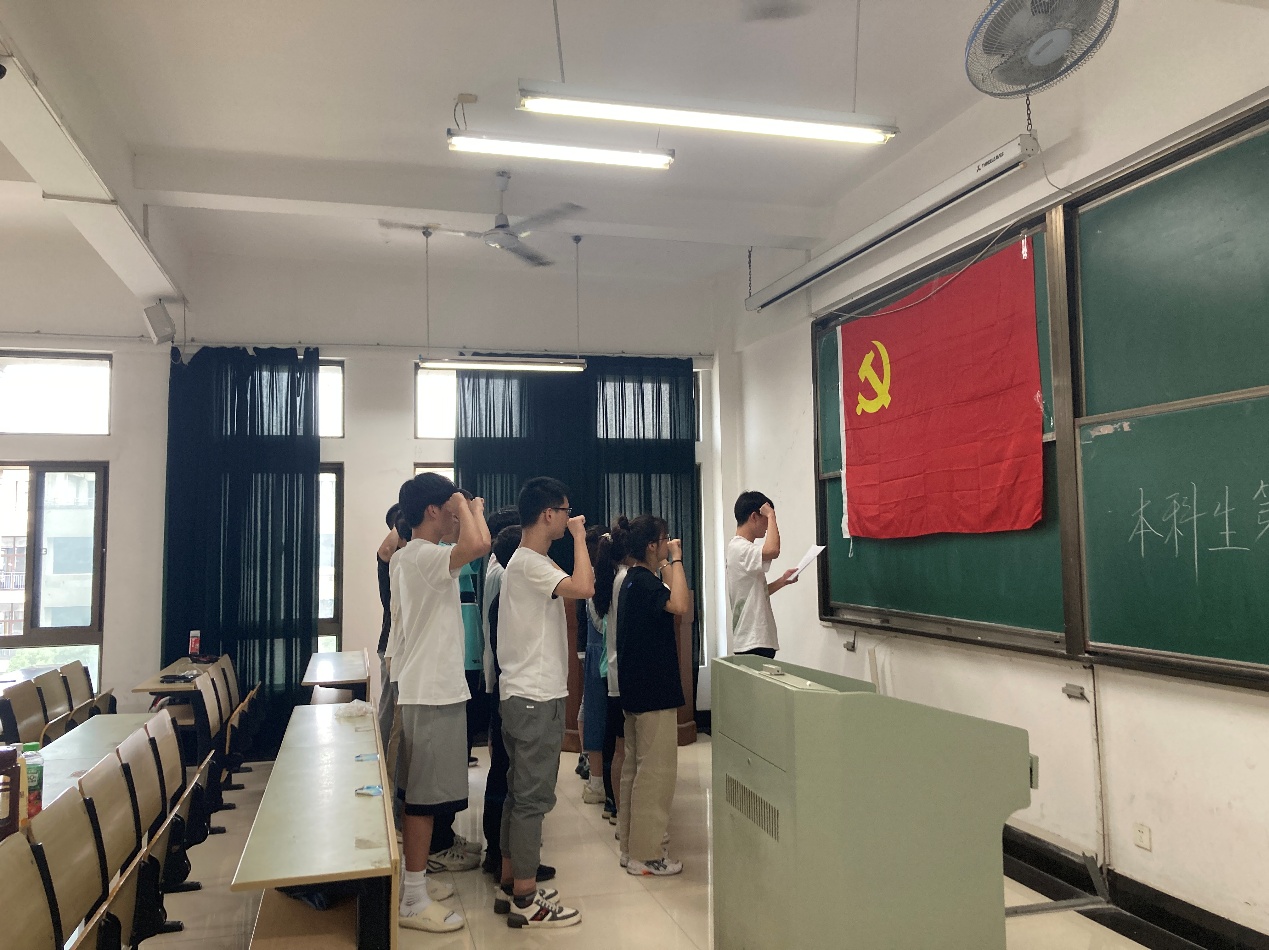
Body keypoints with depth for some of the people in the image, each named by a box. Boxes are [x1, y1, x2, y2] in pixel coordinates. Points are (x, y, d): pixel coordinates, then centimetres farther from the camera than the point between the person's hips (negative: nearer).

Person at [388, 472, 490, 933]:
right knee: (424, 796, -2)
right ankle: (413, 900, 8)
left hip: (421, 689, 11)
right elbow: (478, 544, -36)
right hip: (433, 693, -11)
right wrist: (469, 505, -20)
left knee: (420, 793, 17)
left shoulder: (410, 557, 14)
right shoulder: (423, 556, -19)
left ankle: (411, 879, 28)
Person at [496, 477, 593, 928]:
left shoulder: (526, 561, 15)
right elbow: (584, 588, -31)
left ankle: (510, 886, 26)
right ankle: (525, 900, 7)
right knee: (533, 798, -3)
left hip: (524, 695, 11)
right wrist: (579, 536, -21)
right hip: (536, 698, -11)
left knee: (519, 793, 16)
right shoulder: (530, 564, -18)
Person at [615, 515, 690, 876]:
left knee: (635, 768, 15)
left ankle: (631, 847, 24)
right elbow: (680, 605, -32)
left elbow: (675, 603, 18)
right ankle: (646, 855, 4)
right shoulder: (644, 581, -17)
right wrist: (676, 560, -22)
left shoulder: (635, 579, 13)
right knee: (655, 772, -3)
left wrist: (667, 568, 13)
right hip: (654, 690, -11)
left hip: (637, 689, 11)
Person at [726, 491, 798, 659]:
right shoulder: (739, 548, -16)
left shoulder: (742, 548, 16)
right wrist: (771, 515, -22)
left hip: (757, 640, 10)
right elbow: (772, 550, -36)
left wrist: (782, 581, 10)